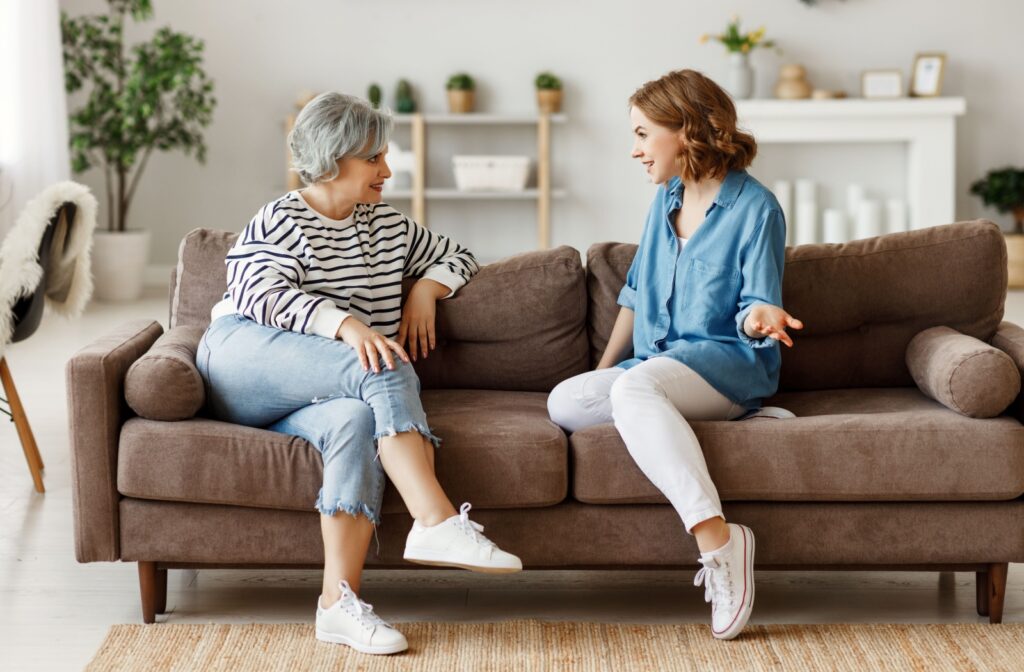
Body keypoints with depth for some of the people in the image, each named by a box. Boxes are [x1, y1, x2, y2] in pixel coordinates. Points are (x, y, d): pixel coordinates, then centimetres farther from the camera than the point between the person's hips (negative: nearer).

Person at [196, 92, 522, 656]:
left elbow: (455, 255, 34)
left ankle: (339, 600, -45)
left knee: (355, 420, -35)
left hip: (309, 400, 5)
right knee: (389, 372, -31)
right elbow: (263, 296, -15)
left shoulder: (388, 226, 23)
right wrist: (347, 323, -31)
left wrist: (426, 289, 10)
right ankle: (437, 520, -43)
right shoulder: (281, 222, 4)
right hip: (244, 361, -4)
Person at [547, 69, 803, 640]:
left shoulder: (756, 208, -6)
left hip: (727, 359, -7)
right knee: (565, 403, -22)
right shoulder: (666, 200, 15)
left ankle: (717, 536, -46)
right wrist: (603, 368, 18)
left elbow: (755, 305, -6)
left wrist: (759, 317, -31)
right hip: (657, 362, 8)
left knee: (635, 386, -39)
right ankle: (742, 420, -18)